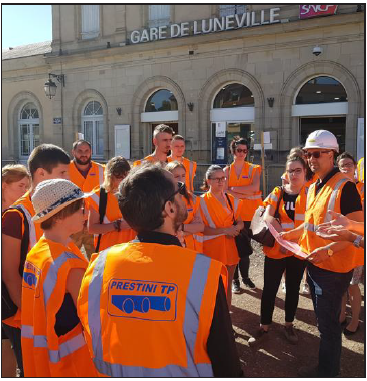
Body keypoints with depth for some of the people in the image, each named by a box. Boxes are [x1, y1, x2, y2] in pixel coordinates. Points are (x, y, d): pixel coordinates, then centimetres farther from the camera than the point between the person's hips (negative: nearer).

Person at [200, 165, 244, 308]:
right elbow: (202, 228, -14)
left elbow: (240, 222, 14)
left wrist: (236, 228, -8)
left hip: (230, 248, 5)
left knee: (227, 285, 14)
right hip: (212, 249, -5)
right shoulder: (202, 201, -8)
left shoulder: (232, 200, 9)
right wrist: (225, 230, -18)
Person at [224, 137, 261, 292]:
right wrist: (246, 194, -13)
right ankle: (235, 279, 14)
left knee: (245, 246, 7)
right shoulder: (227, 170, 6)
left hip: (248, 213, 0)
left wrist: (234, 189, -8)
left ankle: (245, 276, 25)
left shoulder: (253, 169, 4)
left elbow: (255, 188, -12)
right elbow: (225, 191, -7)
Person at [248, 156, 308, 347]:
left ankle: (289, 325, 32)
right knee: (270, 288, 5)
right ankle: (264, 328, 19)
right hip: (275, 249, 0)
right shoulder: (277, 193, 2)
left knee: (293, 288, 14)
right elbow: (268, 216, -11)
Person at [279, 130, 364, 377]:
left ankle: (328, 372, 23)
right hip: (314, 264, 8)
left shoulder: (344, 186, -17)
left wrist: (327, 250, -30)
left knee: (328, 323, 4)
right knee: (323, 319, 20)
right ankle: (326, 366, 37)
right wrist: (290, 235, 8)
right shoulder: (313, 188, 9)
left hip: (334, 267, -8)